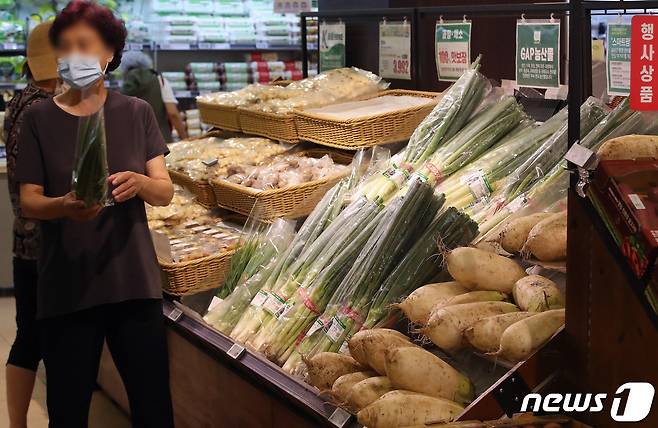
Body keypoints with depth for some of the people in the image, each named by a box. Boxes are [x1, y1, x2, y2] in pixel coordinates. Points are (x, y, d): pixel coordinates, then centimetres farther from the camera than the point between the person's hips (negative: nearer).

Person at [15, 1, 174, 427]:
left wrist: (139, 182, -22)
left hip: (134, 279, 1)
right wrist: (65, 205, -23)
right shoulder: (40, 118, 2)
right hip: (67, 285, -1)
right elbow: (29, 201, -1)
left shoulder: (136, 112, 5)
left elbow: (166, 191, 1)